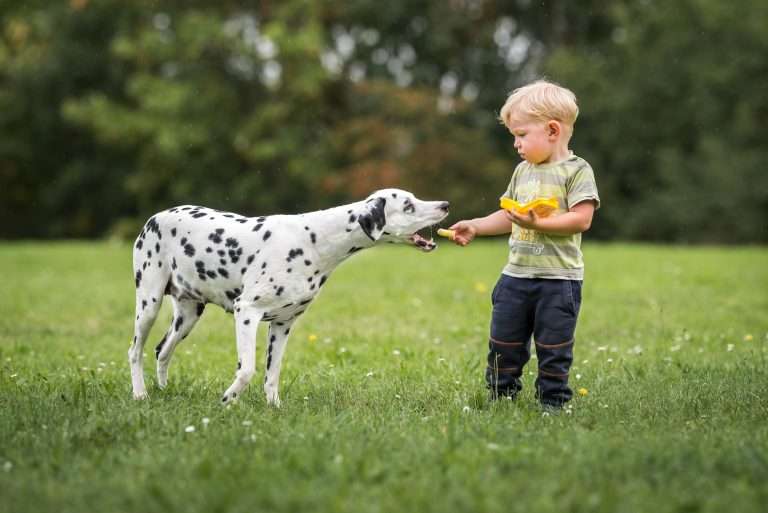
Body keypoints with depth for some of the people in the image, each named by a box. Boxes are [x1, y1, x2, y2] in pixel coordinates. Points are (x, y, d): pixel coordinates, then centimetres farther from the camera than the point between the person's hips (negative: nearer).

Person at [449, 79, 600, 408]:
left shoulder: (576, 170, -8)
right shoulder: (523, 171, 12)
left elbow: (581, 219, -18)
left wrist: (537, 223, -24)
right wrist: (474, 227, 9)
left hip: (558, 278, -6)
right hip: (517, 273, 6)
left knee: (553, 349, 1)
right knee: (503, 343, 10)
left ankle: (553, 402, 11)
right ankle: (500, 399, 21)